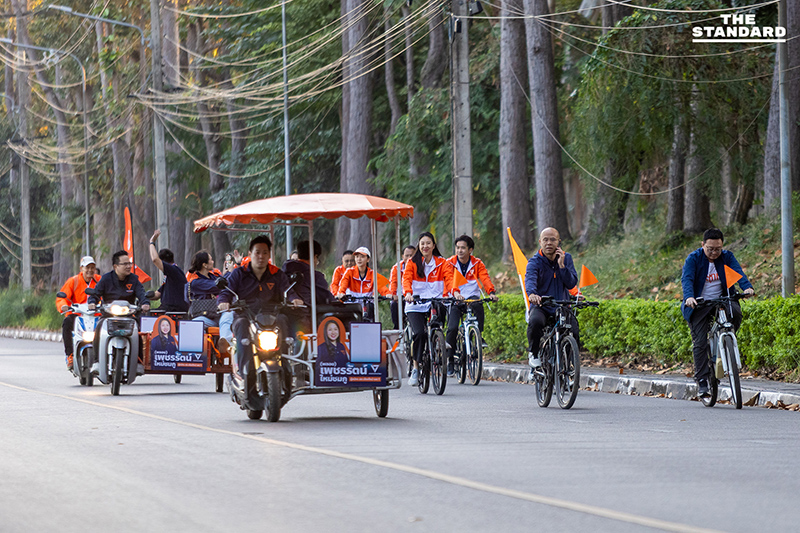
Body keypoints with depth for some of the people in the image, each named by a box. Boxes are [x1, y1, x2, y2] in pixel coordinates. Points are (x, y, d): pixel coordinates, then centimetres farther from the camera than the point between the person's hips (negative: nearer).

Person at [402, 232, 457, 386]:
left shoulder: (441, 262, 11)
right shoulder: (412, 262, 9)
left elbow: (449, 277, -4)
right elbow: (406, 279, -6)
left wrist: (455, 291, -25)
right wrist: (408, 293, -28)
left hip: (435, 303, 1)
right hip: (415, 306, -1)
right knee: (419, 333, -23)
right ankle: (415, 368, -6)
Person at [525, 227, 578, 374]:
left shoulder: (566, 258, 5)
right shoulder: (535, 262, -6)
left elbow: (571, 283, -5)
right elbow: (530, 279, -28)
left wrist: (561, 265, -17)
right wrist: (532, 293, -51)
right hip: (540, 306, -2)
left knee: (574, 331, -24)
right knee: (536, 321, -37)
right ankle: (533, 354, -11)